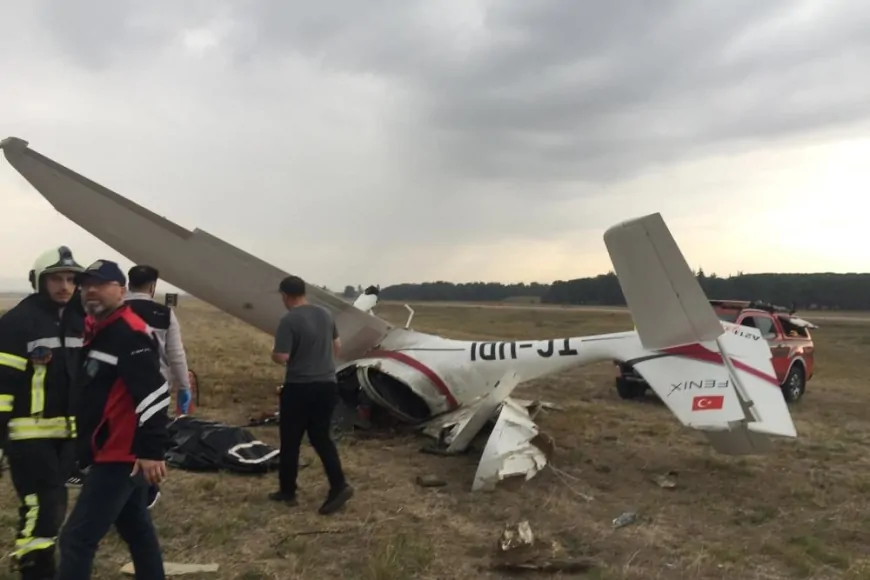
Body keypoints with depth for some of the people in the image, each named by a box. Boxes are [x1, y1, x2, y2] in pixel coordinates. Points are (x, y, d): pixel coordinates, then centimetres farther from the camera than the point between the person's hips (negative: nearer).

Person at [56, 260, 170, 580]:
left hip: (120, 456, -10)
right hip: (113, 454, 10)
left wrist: (152, 450, -27)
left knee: (77, 538, -6)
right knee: (136, 528, 19)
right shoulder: (96, 330, 14)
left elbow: (153, 392, -25)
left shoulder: (130, 332, -18)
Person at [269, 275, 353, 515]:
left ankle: (287, 491, 22)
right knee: (321, 437, 14)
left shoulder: (289, 321, -16)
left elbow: (281, 357, -20)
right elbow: (337, 345, 16)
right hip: (327, 384, 6)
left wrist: (273, 353, 1)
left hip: (299, 387, -6)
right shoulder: (326, 314, 6)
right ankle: (339, 486, 3)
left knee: (290, 441, 10)